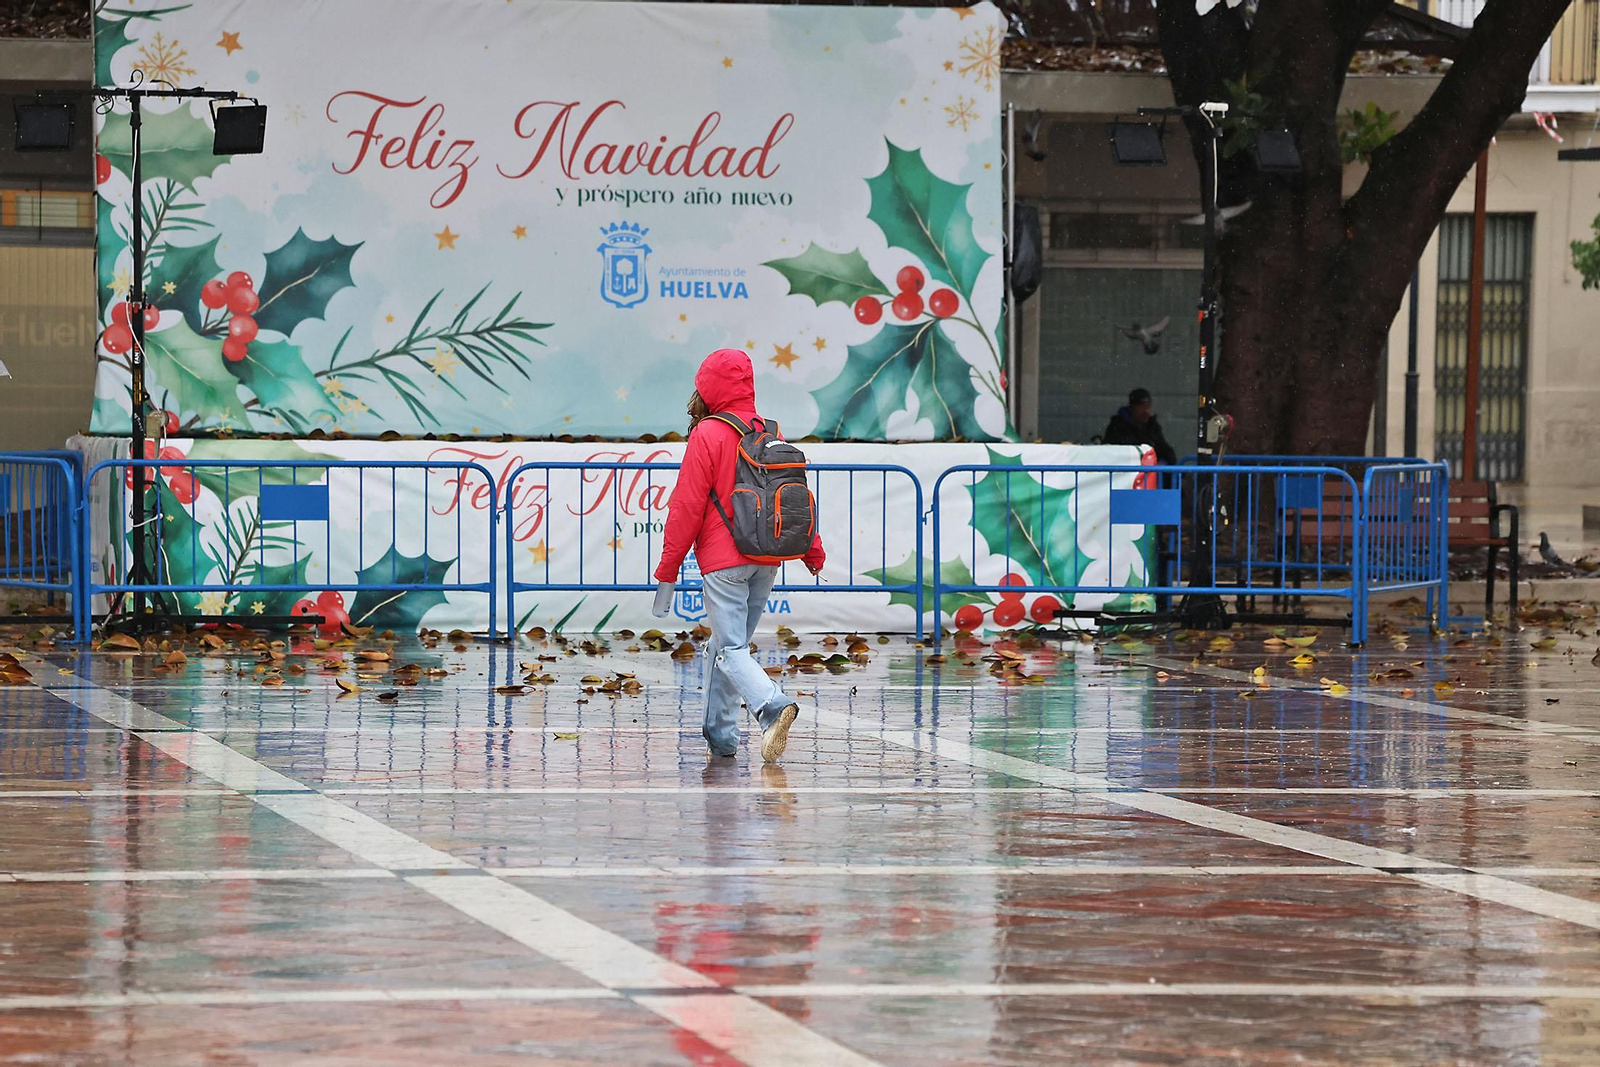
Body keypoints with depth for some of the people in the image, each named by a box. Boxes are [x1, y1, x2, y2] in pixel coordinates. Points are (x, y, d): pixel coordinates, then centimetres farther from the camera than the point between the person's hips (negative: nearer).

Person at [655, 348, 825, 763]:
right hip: (767, 559, 6)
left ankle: (773, 707, -32)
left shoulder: (707, 436, -9)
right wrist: (812, 549, 25)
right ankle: (720, 733, 18)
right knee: (729, 644, 17)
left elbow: (687, 503, -9)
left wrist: (669, 564, -4)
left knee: (731, 650, -9)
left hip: (723, 559, -6)